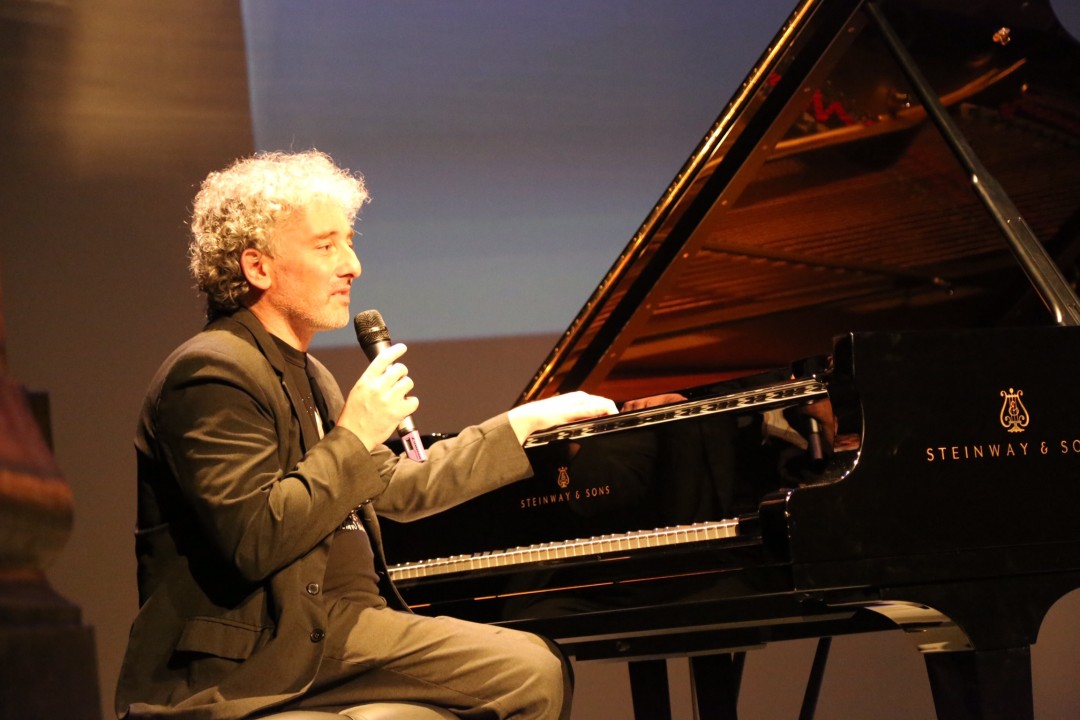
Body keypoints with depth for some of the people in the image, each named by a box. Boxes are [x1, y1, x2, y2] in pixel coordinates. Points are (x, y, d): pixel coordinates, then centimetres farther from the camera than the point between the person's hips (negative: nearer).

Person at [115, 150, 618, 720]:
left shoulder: (303, 375, 20)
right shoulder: (213, 373, -14)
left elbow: (401, 489, 27)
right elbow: (253, 540, -25)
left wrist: (529, 421, 28)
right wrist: (354, 437, -18)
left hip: (327, 622, 10)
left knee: (537, 670, -2)